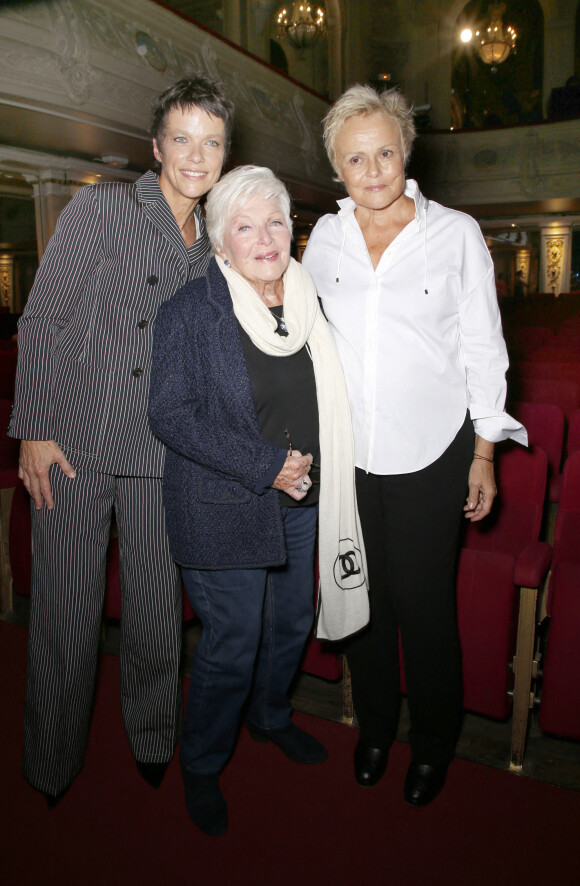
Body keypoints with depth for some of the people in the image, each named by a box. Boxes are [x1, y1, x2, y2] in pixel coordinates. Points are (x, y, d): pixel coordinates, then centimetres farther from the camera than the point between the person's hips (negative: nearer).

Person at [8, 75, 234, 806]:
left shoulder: (212, 246, 14)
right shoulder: (99, 208, -1)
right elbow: (41, 320, -4)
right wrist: (34, 430, -9)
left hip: (158, 455, 4)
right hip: (73, 445, -3)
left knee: (158, 613, 9)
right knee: (65, 614, 5)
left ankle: (153, 745, 34)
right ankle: (52, 769, 29)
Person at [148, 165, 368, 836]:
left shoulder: (306, 301, 7)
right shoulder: (191, 310, -12)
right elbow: (170, 413, -17)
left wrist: (313, 468, 8)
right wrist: (265, 466, -20)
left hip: (301, 502, 6)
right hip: (224, 508, -6)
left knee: (292, 622, 19)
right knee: (232, 643, 3)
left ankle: (270, 716, 48)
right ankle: (201, 764, 30)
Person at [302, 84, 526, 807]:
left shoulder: (456, 234, -4)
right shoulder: (325, 237, 5)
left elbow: (483, 348, 0)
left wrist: (484, 455, -1)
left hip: (430, 452, -3)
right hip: (345, 453, 3)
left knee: (424, 603, 4)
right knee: (361, 594, 13)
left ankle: (434, 742, 32)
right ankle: (375, 725, 38)